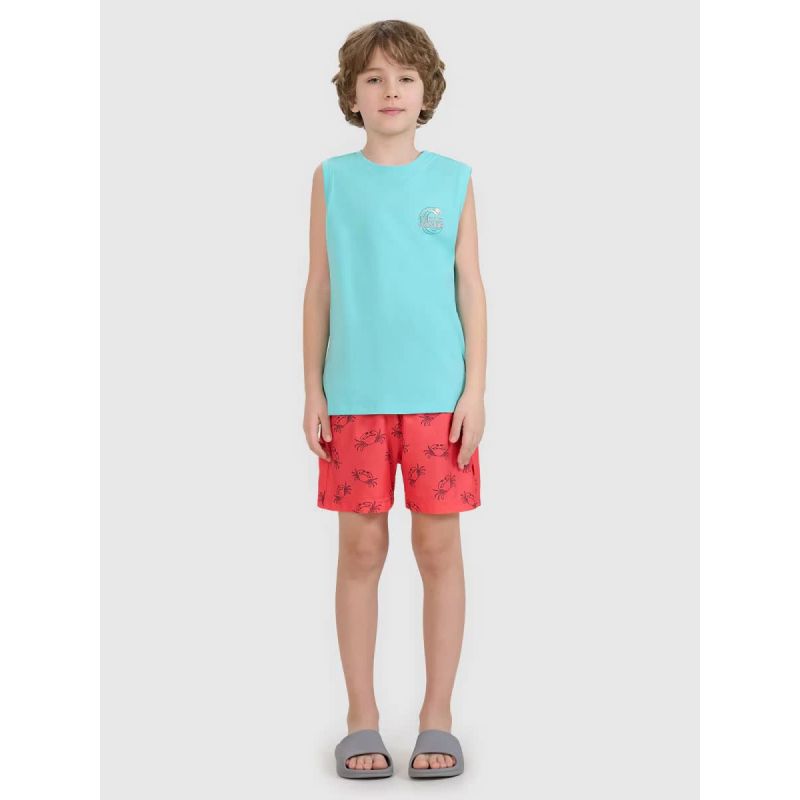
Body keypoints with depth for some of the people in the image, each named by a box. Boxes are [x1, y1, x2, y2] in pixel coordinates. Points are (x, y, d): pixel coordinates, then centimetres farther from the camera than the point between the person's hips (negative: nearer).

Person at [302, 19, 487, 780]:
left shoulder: (453, 180, 6)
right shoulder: (332, 179, 6)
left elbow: (469, 287, 5)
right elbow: (318, 290, 7)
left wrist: (475, 389, -1)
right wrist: (313, 392, 2)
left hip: (438, 395, 0)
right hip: (354, 396, 0)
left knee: (439, 548, 3)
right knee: (360, 549, 4)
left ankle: (436, 719, 16)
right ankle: (362, 721, 16)